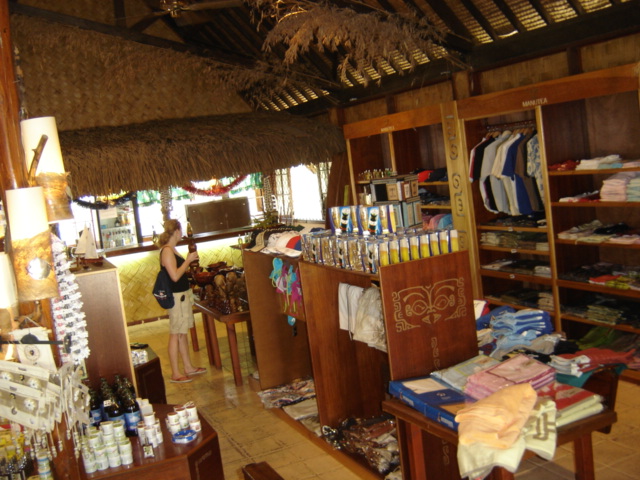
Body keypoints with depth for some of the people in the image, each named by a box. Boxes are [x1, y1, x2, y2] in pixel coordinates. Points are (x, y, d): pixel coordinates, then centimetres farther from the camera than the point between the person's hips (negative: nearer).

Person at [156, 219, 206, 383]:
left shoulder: (172, 249, 13)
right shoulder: (167, 251, -18)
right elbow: (175, 276, -24)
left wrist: (188, 260, 9)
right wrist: (188, 260, -17)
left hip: (182, 294, 10)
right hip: (176, 297, -10)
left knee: (183, 333, 17)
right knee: (175, 334, -2)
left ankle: (188, 367, 28)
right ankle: (175, 374, 6)